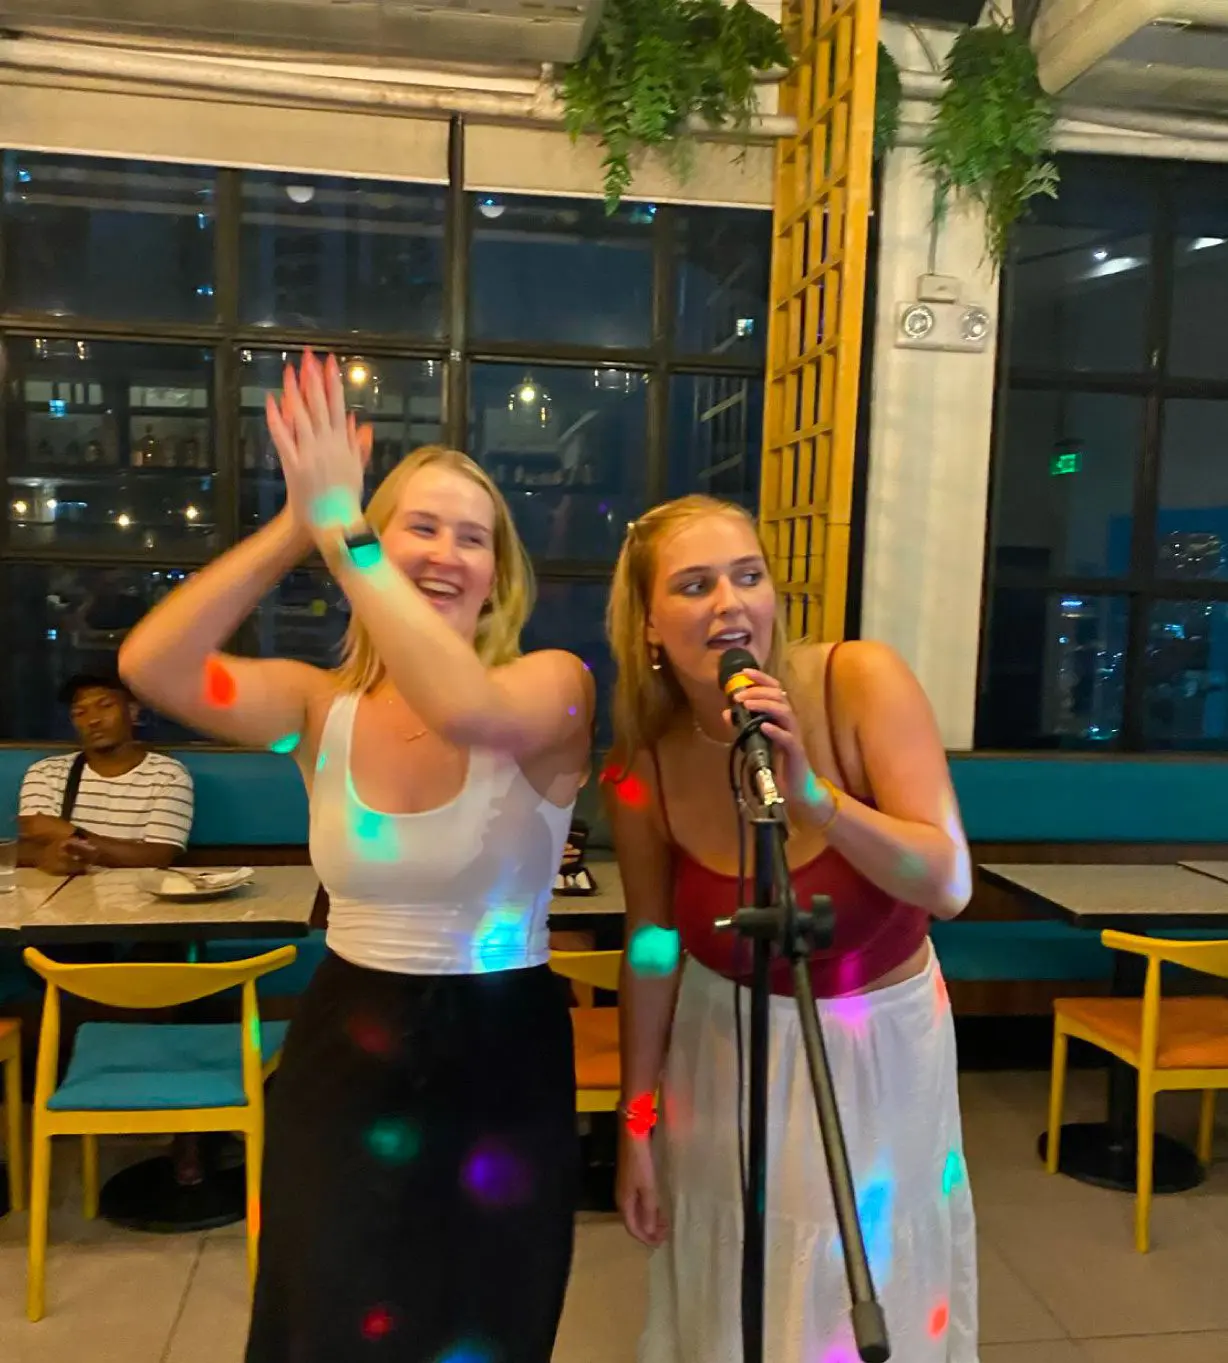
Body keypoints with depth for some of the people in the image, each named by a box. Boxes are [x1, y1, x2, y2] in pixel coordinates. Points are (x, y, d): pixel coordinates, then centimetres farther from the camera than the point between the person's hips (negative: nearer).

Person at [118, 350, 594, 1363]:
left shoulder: (552, 685, -13)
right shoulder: (325, 707, -4)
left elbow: (465, 709, -37)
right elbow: (153, 666, -19)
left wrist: (339, 525, -33)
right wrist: (295, 525, -27)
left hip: (500, 1062, -2)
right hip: (342, 1055, 3)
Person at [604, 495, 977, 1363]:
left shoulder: (863, 683, -22)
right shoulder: (644, 769, -17)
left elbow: (949, 886, -23)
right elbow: (653, 946, -4)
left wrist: (813, 794, -38)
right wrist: (637, 1120, 3)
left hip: (882, 1039, -1)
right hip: (729, 1046, 1)